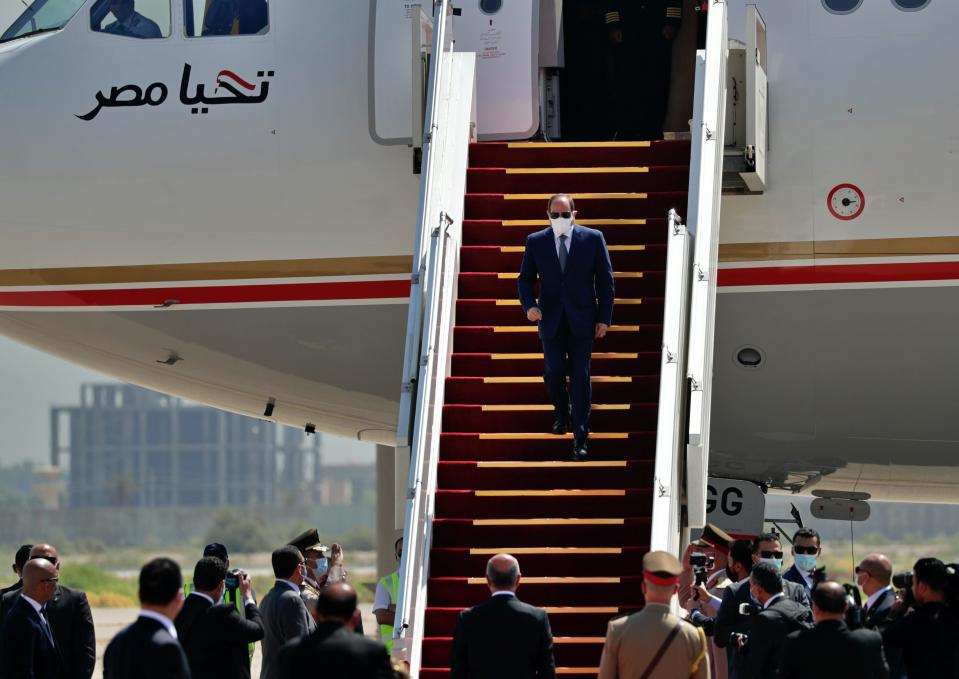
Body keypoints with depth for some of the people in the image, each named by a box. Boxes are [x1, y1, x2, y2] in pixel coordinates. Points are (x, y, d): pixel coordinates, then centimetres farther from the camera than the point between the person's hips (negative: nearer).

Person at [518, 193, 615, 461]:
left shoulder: (592, 239, -2)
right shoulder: (536, 242, 2)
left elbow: (605, 280, 1)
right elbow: (526, 279, 8)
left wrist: (604, 318, -3)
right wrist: (529, 305, -11)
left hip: (581, 319, -1)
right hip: (551, 318, 1)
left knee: (580, 376, -3)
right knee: (555, 371, -3)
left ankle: (580, 439, 0)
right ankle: (561, 413, 31)